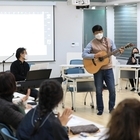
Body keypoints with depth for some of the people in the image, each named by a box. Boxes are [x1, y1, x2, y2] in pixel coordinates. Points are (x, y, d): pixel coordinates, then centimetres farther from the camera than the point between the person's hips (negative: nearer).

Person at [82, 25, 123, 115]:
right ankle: (100, 109, 15)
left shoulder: (109, 41, 4)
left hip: (108, 69, 2)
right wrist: (94, 55, -23)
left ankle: (111, 107, 17)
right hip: (97, 69, -2)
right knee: (99, 90, 3)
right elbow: (84, 54, -11)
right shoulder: (92, 44, -5)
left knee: (112, 89, 0)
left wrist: (119, 51, -16)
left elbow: (114, 51, 6)